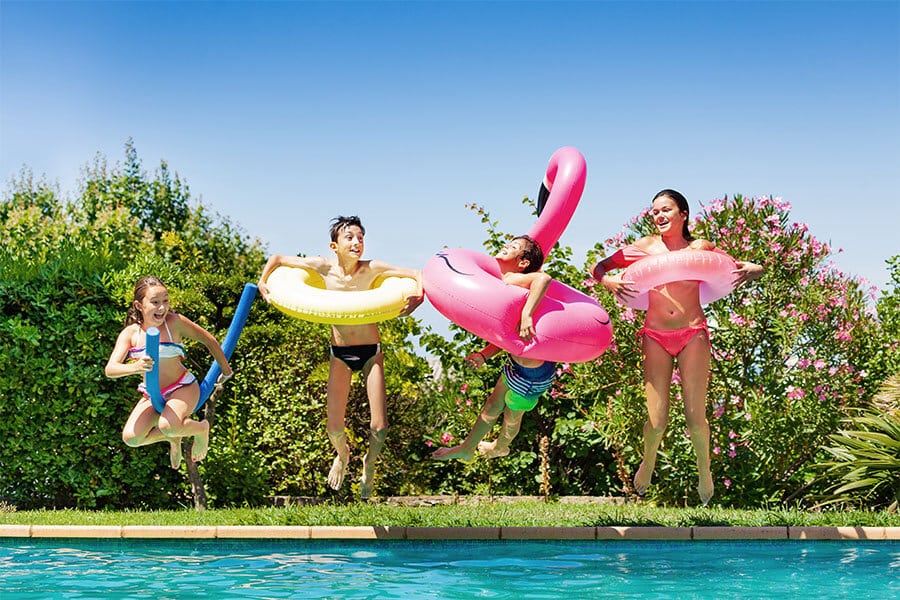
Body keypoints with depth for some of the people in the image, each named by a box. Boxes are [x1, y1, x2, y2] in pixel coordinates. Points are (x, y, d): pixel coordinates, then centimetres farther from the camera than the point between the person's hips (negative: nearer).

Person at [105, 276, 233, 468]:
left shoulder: (175, 322, -18)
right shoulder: (130, 334, -12)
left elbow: (209, 340, -4)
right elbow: (110, 369, -23)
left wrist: (226, 371, 8)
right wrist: (134, 368, -45)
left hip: (182, 388, -4)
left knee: (167, 426, -33)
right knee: (130, 438, -17)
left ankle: (202, 429, 2)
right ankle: (172, 438, 15)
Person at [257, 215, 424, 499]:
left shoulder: (372, 269, -15)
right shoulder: (323, 267, -11)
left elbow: (416, 274, -18)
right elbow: (277, 258, 0)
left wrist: (417, 294, -37)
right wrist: (263, 282, -14)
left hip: (371, 351, -1)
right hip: (340, 354, 1)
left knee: (379, 428, -6)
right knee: (334, 429, -2)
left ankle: (369, 464, 31)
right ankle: (342, 455, 37)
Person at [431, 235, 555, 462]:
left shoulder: (512, 281, -24)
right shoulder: (504, 284, 4)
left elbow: (543, 278, -45)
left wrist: (526, 314, -47)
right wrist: (483, 355, -4)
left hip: (531, 375, -8)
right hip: (517, 361, 8)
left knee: (512, 417, 21)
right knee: (493, 404, 25)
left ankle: (500, 447, 51)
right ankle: (465, 449, 45)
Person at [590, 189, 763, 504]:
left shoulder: (700, 248, 5)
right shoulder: (646, 246, 6)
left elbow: (747, 267, 13)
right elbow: (598, 268, 10)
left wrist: (751, 271, -11)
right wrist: (608, 281, -12)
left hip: (693, 334, 0)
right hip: (656, 336, 0)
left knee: (696, 417, -2)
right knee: (657, 422, -4)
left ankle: (704, 470, 27)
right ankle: (648, 462, 28)